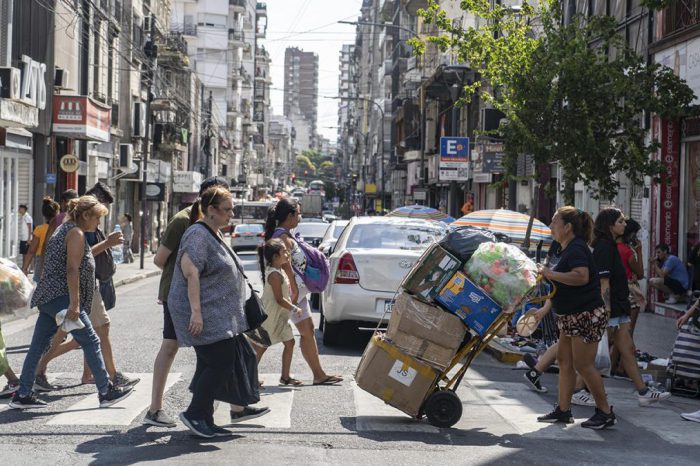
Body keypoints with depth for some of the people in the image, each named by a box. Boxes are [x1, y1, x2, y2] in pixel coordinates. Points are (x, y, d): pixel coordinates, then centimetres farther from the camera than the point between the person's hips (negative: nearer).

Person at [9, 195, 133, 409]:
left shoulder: (64, 229, 21)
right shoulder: (76, 233, -10)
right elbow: (72, 269, -18)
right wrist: (74, 304, -22)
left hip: (48, 298, 10)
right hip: (61, 297, -10)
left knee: (37, 347, 8)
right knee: (91, 342, -6)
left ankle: (22, 395, 9)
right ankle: (106, 391, -3)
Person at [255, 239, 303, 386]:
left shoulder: (280, 271, 9)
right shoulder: (274, 275, -22)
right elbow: (279, 299, -22)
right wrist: (294, 309, -15)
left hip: (281, 316, 10)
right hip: (270, 316, -10)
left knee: (289, 343, 10)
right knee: (261, 346, 0)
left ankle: (285, 376, 16)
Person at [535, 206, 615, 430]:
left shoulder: (576, 249, -18)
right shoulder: (558, 247, 11)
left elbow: (581, 277, -35)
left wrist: (550, 274, -28)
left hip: (587, 315, -10)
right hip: (569, 315, 10)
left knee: (583, 364, -7)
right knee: (564, 360, 11)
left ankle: (605, 412, 4)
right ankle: (563, 410, 17)